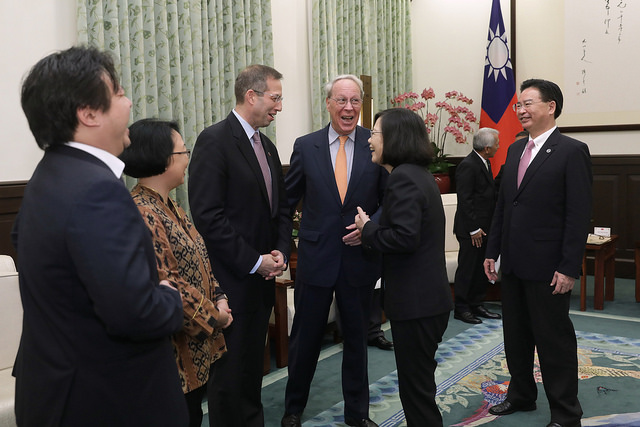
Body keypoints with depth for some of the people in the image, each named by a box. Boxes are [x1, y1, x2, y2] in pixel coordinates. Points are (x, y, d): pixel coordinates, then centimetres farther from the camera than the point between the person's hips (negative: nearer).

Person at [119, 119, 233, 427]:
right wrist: (213, 317, -14)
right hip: (174, 354, -9)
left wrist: (219, 300, 0)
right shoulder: (141, 213, -21)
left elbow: (198, 261, 15)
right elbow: (163, 284, -25)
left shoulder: (170, 207, 11)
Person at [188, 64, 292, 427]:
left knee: (253, 360, 18)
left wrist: (281, 252, 0)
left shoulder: (268, 146, 13)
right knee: (231, 367, 4)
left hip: (264, 276, 7)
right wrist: (254, 262, -17)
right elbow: (208, 215, -20)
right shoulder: (215, 141, -12)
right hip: (232, 279, -7)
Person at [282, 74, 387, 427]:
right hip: (315, 257, 0)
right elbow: (287, 200, 5)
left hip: (360, 257, 0)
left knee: (356, 338, 15)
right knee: (305, 337, 12)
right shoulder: (306, 146, -1)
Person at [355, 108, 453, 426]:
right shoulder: (419, 174, 13)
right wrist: (371, 230, 7)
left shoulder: (403, 178, -18)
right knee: (419, 383, 23)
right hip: (427, 297, 10)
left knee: (416, 388, 4)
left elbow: (404, 238, -27)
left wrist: (367, 229, -11)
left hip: (416, 302, -10)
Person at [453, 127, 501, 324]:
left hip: (484, 227, 9)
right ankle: (461, 308, 10)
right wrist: (473, 229, -19)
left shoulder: (484, 164, 13)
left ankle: (476, 305, 25)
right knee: (467, 269, -1)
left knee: (481, 268, 14)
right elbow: (465, 200, -20)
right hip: (471, 228, -9)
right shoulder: (468, 166, -17)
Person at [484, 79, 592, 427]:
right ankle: (521, 395, 36)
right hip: (513, 264, 7)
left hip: (547, 267, -7)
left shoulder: (572, 151, -9)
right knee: (516, 336, 18)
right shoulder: (515, 150, 11)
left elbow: (579, 214, -13)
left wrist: (569, 268, -17)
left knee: (555, 340, 5)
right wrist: (493, 251, 11)